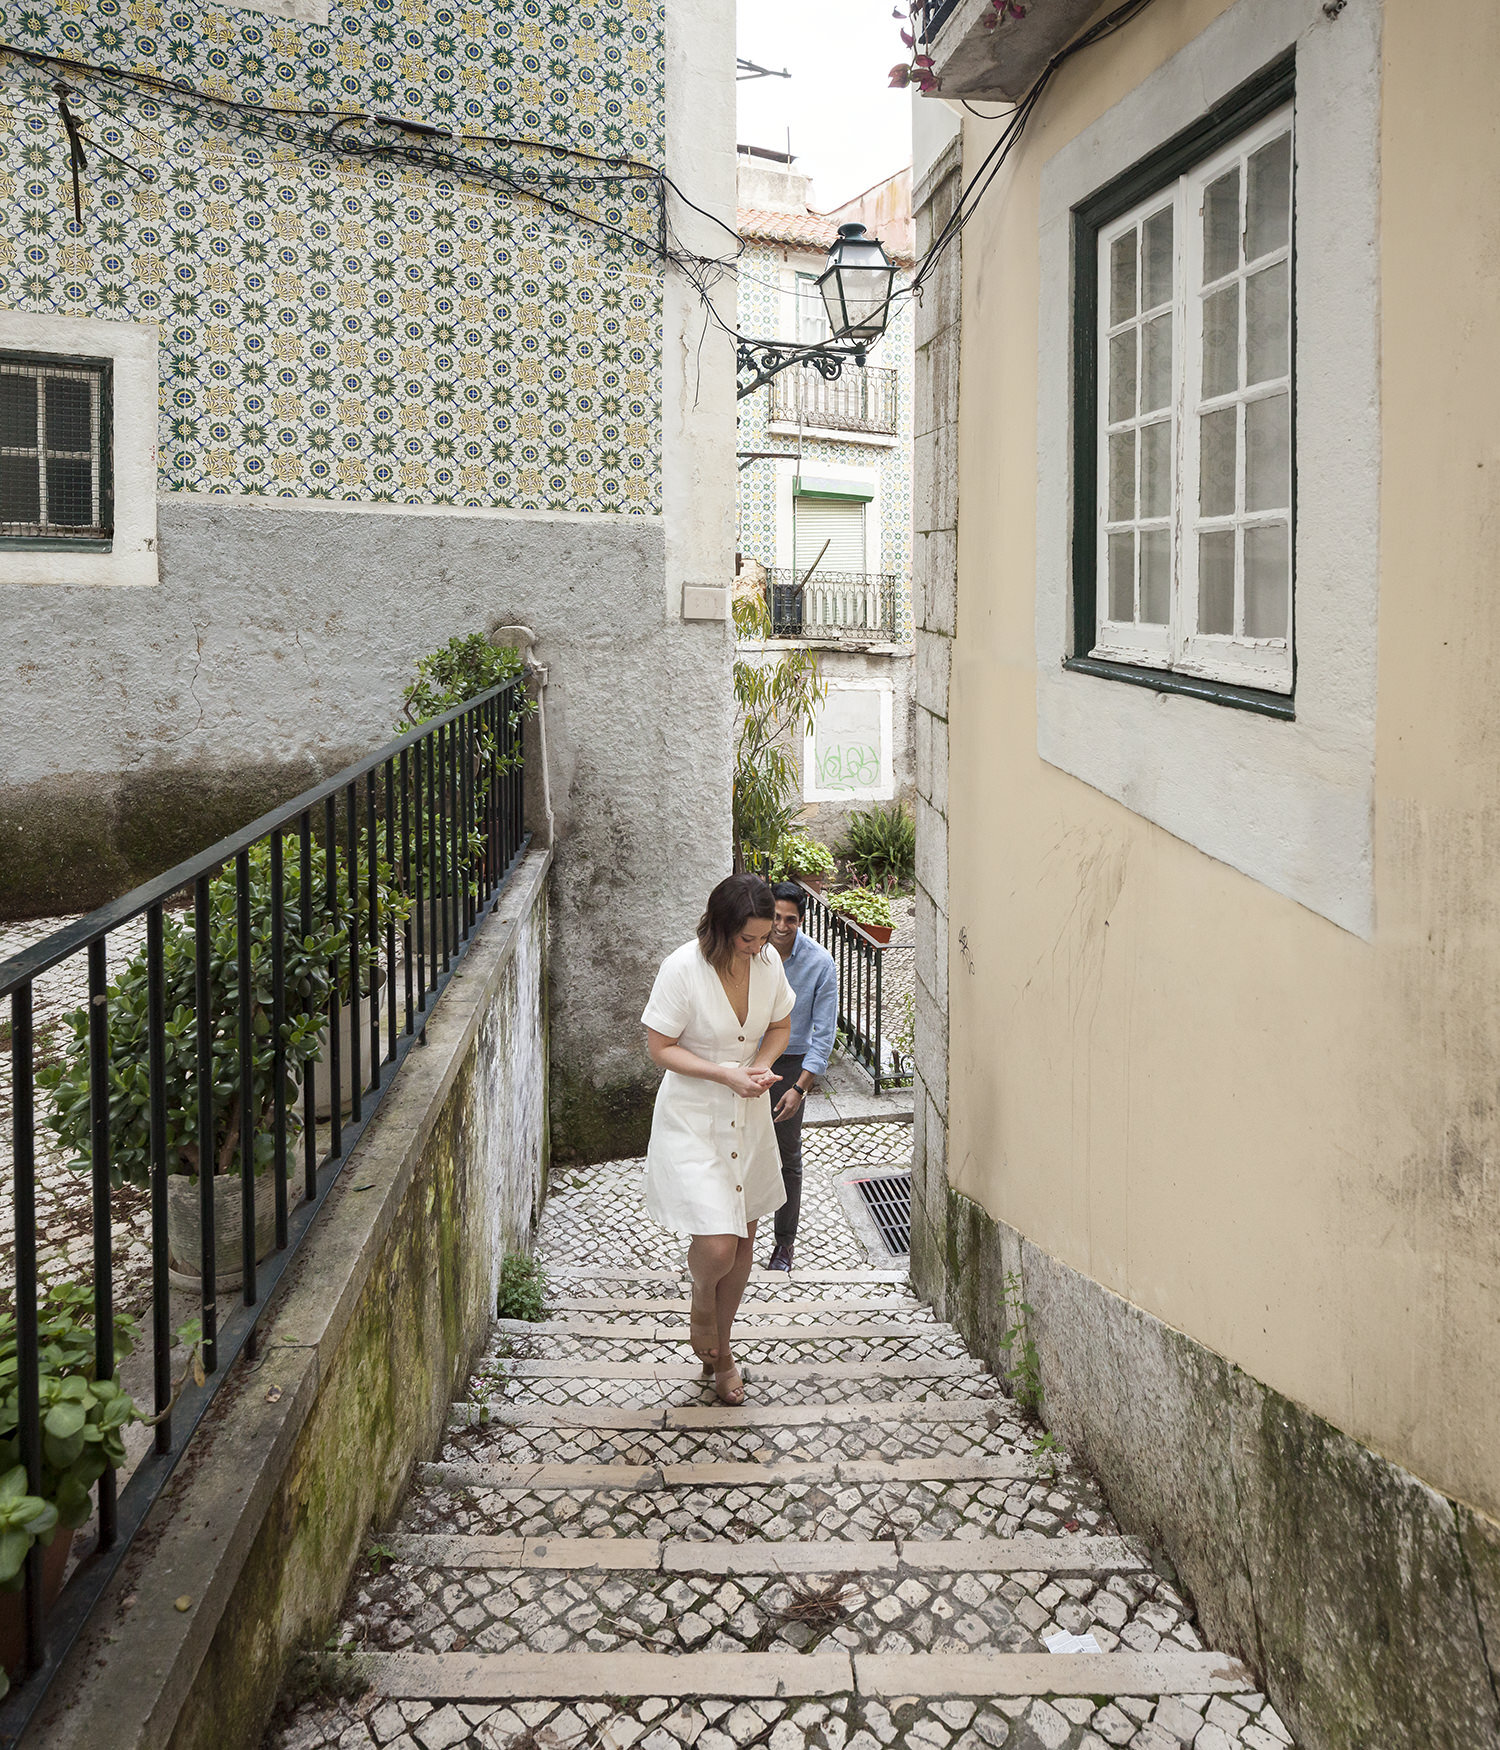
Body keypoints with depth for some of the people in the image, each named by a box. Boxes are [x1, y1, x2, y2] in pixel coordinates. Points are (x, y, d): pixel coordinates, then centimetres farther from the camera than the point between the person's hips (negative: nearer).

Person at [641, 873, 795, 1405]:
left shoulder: (768, 961, -6)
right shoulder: (682, 968, -21)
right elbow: (660, 1048, -14)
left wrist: (763, 1066, -10)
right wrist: (726, 1075, -24)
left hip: (748, 1117, 5)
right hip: (693, 1117, -5)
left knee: (743, 1238, 13)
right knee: (717, 1244, -16)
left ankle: (720, 1349, 35)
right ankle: (701, 1304, 21)